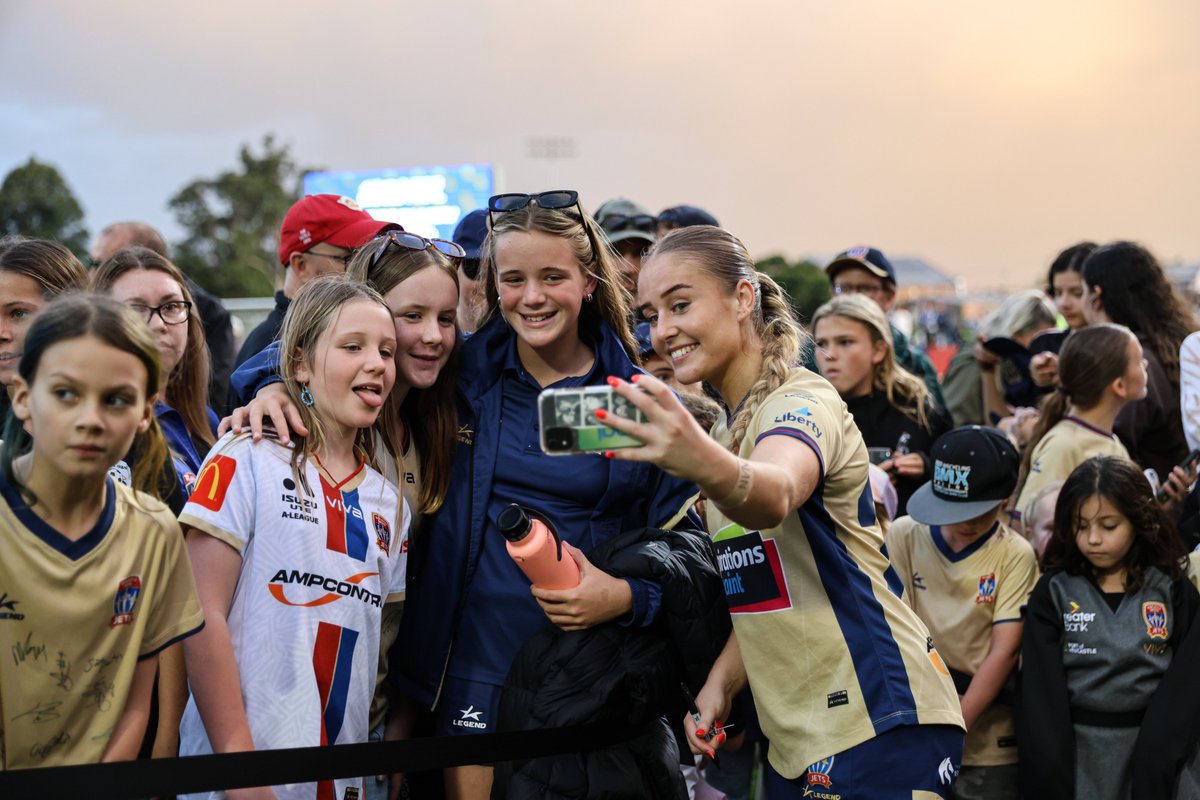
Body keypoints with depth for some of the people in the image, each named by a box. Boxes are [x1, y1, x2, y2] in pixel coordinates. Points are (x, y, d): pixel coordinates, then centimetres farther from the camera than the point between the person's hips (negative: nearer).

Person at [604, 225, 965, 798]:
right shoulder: (728, 426, 12)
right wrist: (721, 681, 0)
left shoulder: (803, 404, -15)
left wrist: (702, 462, -62)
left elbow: (773, 496, -41)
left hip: (881, 726, -8)